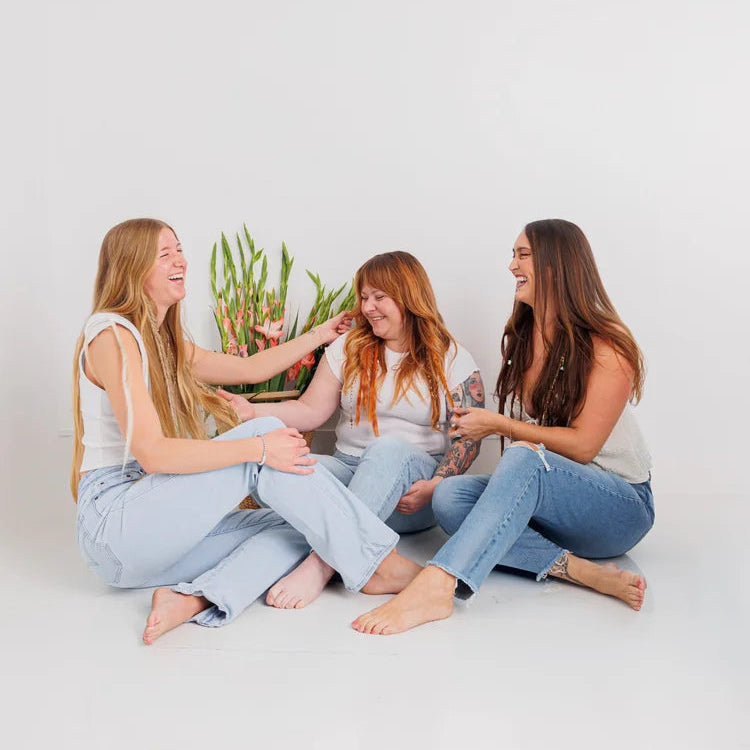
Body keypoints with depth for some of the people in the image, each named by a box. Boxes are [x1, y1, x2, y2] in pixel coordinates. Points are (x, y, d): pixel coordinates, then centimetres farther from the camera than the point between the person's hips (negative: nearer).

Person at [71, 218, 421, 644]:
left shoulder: (164, 341, 17)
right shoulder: (112, 335, -11)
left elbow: (250, 369, 24)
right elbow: (151, 452, -20)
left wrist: (322, 334, 29)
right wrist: (258, 447, -23)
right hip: (115, 520, -9)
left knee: (295, 526, -6)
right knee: (265, 432, -19)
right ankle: (376, 564, -16)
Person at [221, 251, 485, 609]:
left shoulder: (453, 360, 4)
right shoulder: (348, 349, 13)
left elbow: (468, 437, -2)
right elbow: (311, 411, 8)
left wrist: (434, 485, -19)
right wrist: (255, 412, -9)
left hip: (416, 477, -3)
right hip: (349, 469, 3)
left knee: (389, 448, -39)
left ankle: (321, 564, -44)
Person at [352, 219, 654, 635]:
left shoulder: (607, 345, -10)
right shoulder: (518, 338, 11)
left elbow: (582, 445, -16)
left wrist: (497, 424, -12)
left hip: (620, 506, -6)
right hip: (538, 499, 6)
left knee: (525, 458, -37)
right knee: (450, 495, -23)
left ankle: (436, 586, -52)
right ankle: (582, 570, -31)